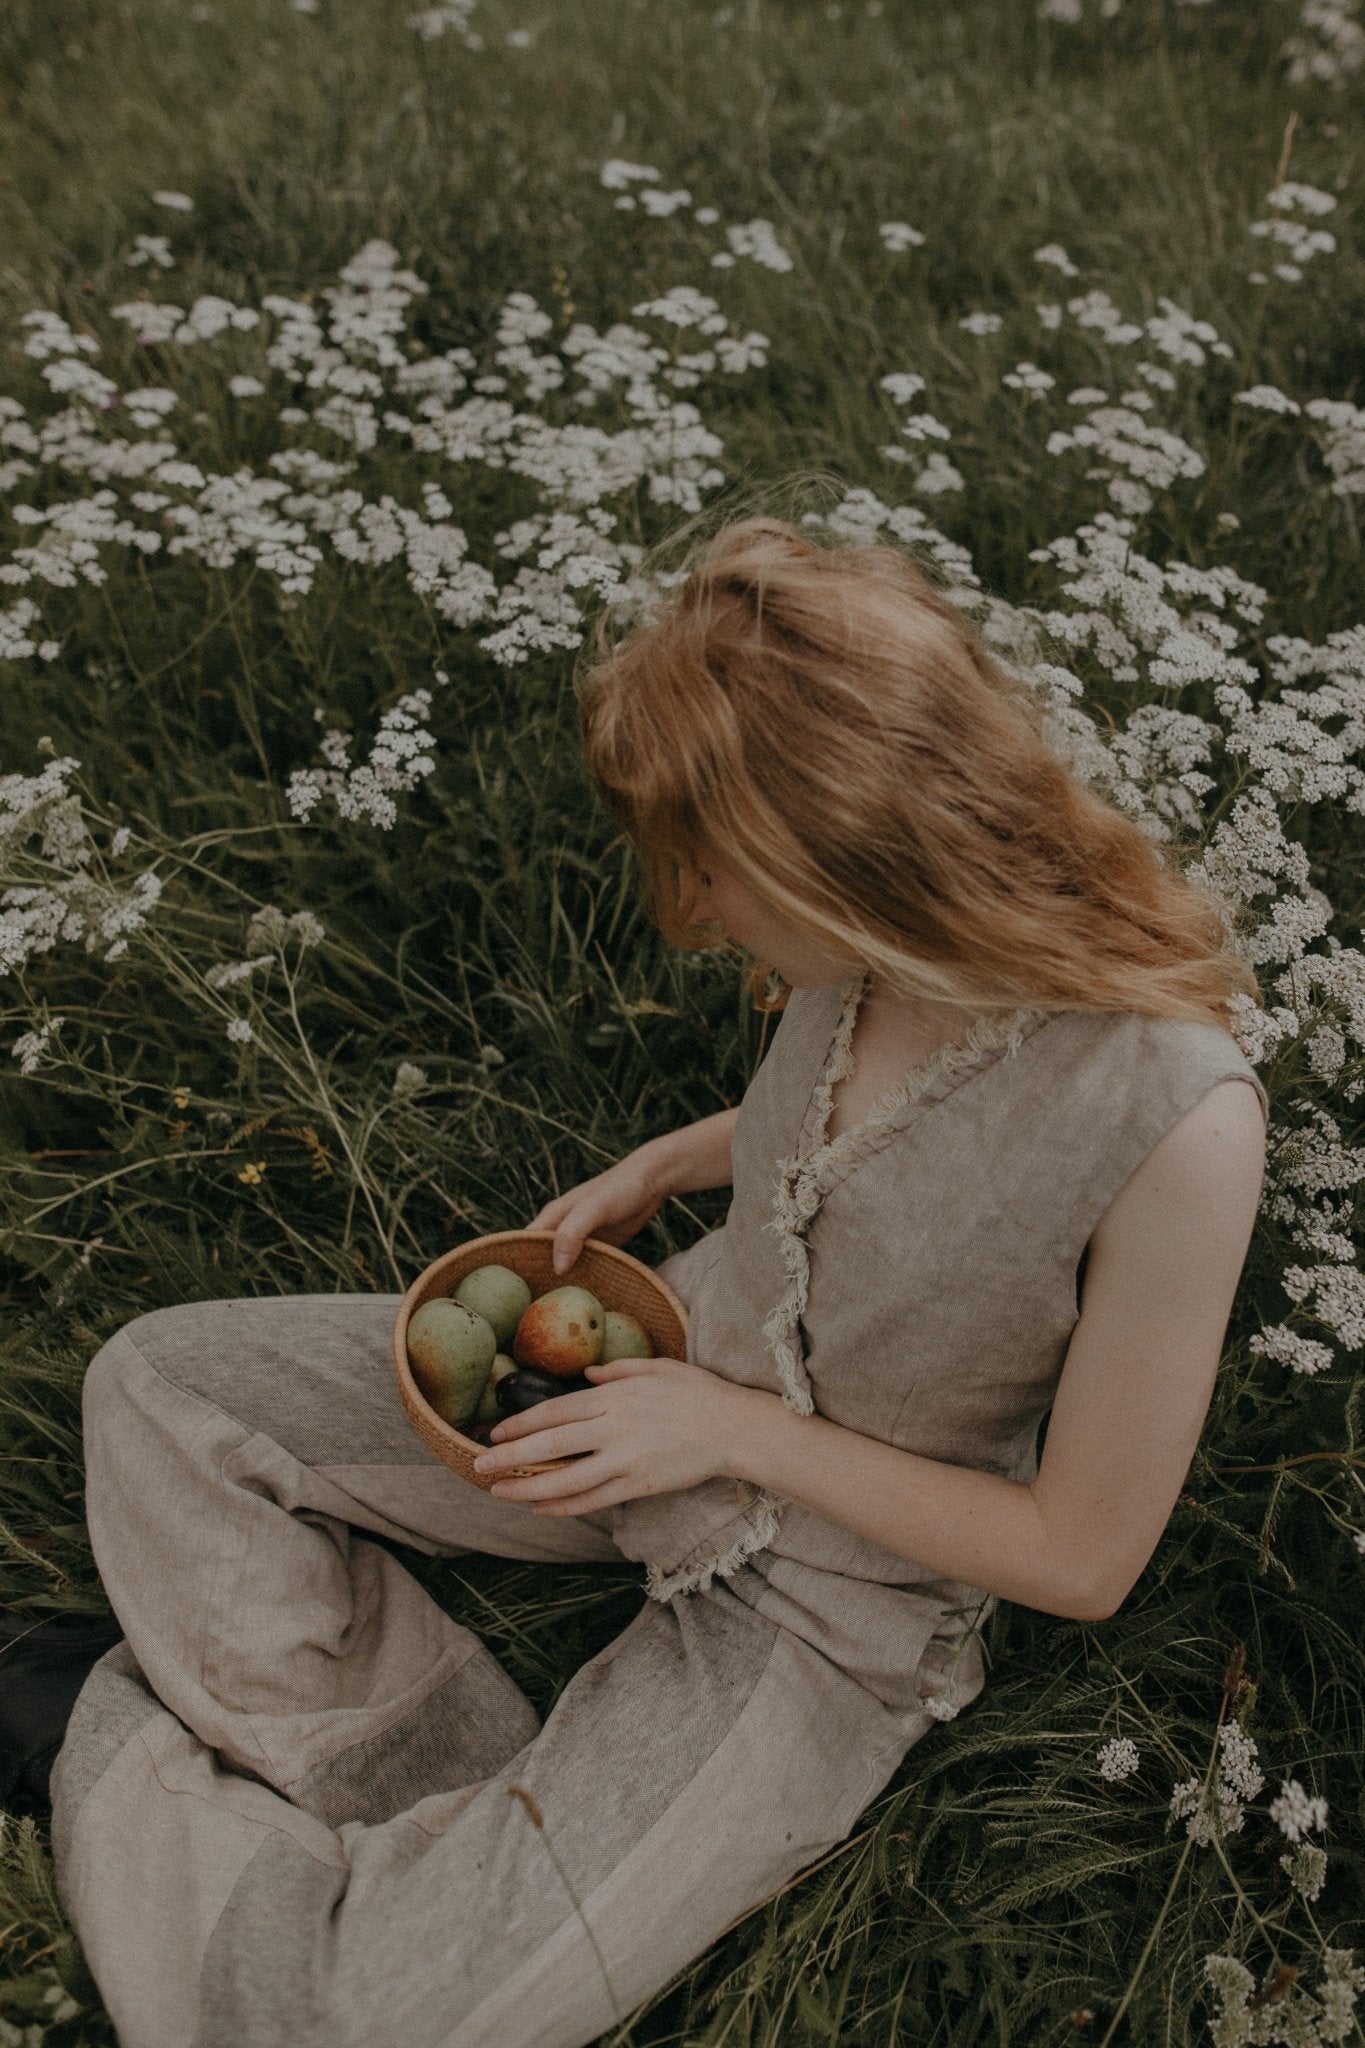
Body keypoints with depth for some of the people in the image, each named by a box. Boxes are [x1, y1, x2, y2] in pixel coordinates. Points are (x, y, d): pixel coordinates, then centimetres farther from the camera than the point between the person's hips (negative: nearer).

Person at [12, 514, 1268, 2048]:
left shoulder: (1177, 1124, -32)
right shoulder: (894, 942, -15)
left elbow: (1082, 1558, -19)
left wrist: (739, 1431, -18)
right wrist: (659, 1167, -3)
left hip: (833, 1592, -5)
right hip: (670, 1367, 6)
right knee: (152, 1386, 1)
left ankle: (140, 1757, 12)